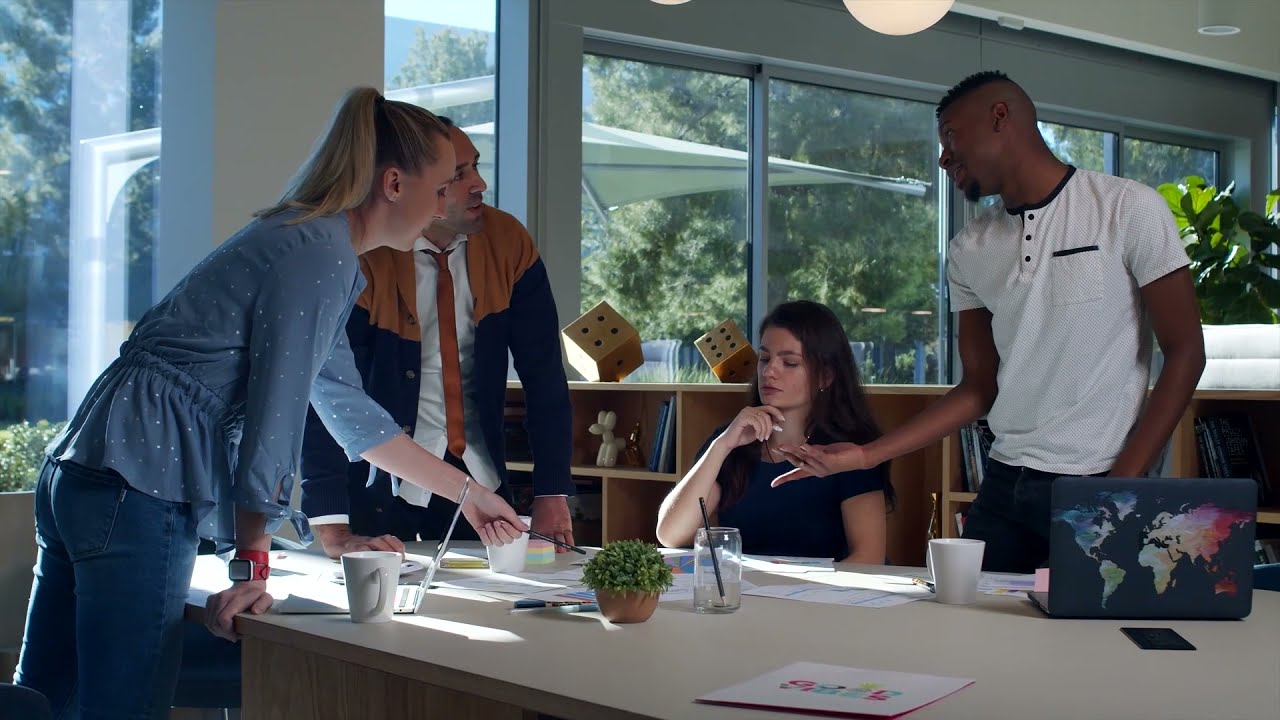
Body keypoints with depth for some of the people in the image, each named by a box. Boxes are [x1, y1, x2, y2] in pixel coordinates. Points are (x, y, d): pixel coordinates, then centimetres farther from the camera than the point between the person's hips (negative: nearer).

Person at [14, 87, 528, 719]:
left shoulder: (306, 241, 21)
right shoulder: (321, 253, -11)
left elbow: (349, 409, 27)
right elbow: (275, 415, -16)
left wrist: (467, 493, 31)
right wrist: (253, 565, -13)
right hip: (138, 494, -10)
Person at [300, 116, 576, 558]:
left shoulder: (507, 243, -7)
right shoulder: (362, 260, -19)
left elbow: (543, 373, -4)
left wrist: (551, 494, -10)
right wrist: (334, 534, -29)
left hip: (477, 473, 4)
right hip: (378, 483, -3)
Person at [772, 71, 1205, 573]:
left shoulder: (1128, 209, -6)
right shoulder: (970, 252, 7)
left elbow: (1185, 354, -5)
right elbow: (980, 389, 10)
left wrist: (1121, 487, -13)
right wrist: (865, 455, 1)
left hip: (1099, 488, -4)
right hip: (1004, 488, 4)